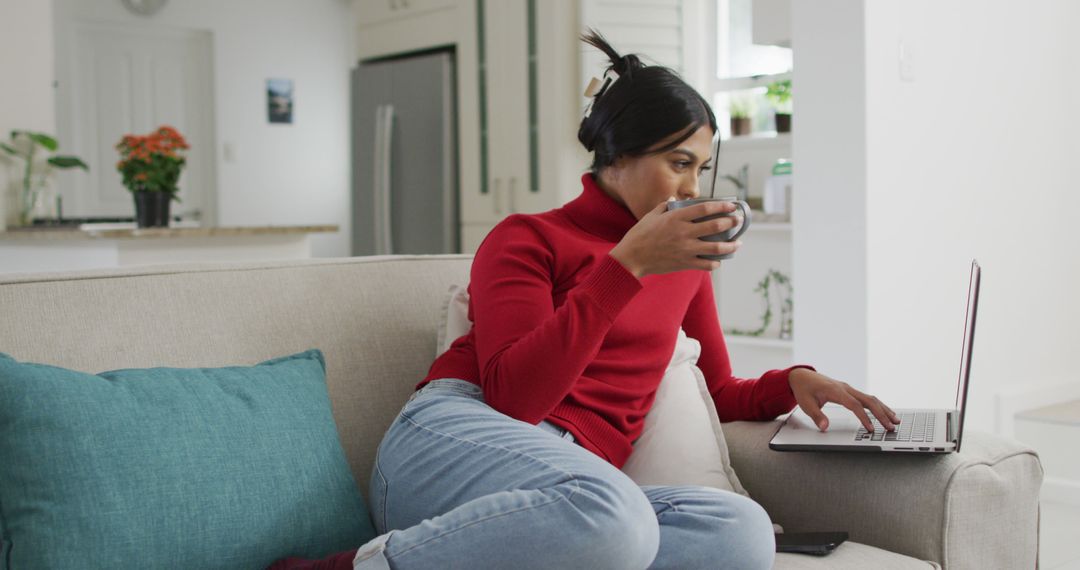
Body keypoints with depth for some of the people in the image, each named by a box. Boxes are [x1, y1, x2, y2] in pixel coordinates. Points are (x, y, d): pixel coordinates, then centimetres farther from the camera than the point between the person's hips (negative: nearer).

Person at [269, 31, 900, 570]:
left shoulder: (687, 263, 25)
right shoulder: (528, 239, 7)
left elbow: (721, 394, 33)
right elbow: (514, 397, -9)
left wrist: (792, 381, 11)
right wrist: (628, 263, -13)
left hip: (574, 481, 6)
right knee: (614, 514, -41)